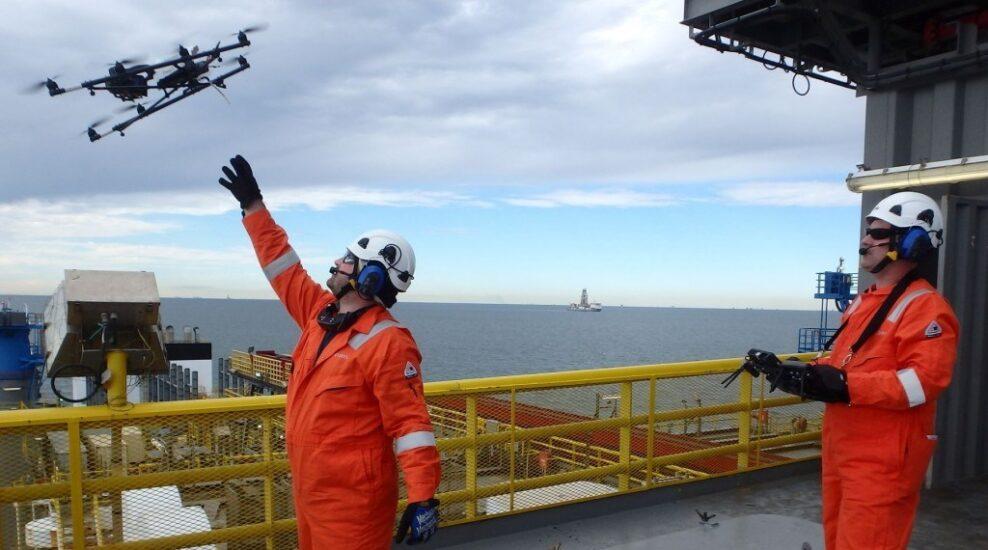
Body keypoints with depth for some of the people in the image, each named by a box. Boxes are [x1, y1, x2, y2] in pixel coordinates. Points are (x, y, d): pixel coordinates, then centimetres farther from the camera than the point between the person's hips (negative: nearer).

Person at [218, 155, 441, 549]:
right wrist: (253, 206, 19)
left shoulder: (387, 343, -20)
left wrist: (422, 497, -27)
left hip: (352, 505, -9)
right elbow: (283, 267, 16)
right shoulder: (321, 313, 4)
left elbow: (410, 423, -22)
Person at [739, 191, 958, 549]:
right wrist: (783, 370, 9)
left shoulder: (924, 307, -13)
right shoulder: (864, 302, 16)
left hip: (882, 460, -9)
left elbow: (923, 381, -24)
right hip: (841, 449, 9)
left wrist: (846, 386, -30)